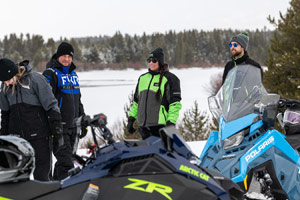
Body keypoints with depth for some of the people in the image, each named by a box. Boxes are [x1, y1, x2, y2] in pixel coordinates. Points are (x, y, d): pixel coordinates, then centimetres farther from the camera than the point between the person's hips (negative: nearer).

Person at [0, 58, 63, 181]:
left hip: (39, 135, -5)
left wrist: (58, 133, -9)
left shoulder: (35, 79, -10)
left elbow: (51, 106, -8)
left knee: (41, 172, -2)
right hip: (16, 137, 5)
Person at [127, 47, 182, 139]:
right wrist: (131, 118, 19)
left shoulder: (169, 78, -2)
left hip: (160, 125, -6)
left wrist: (171, 123, -14)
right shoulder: (142, 78, 17)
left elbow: (175, 104, -6)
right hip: (143, 126, 6)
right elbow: (136, 101, 25)